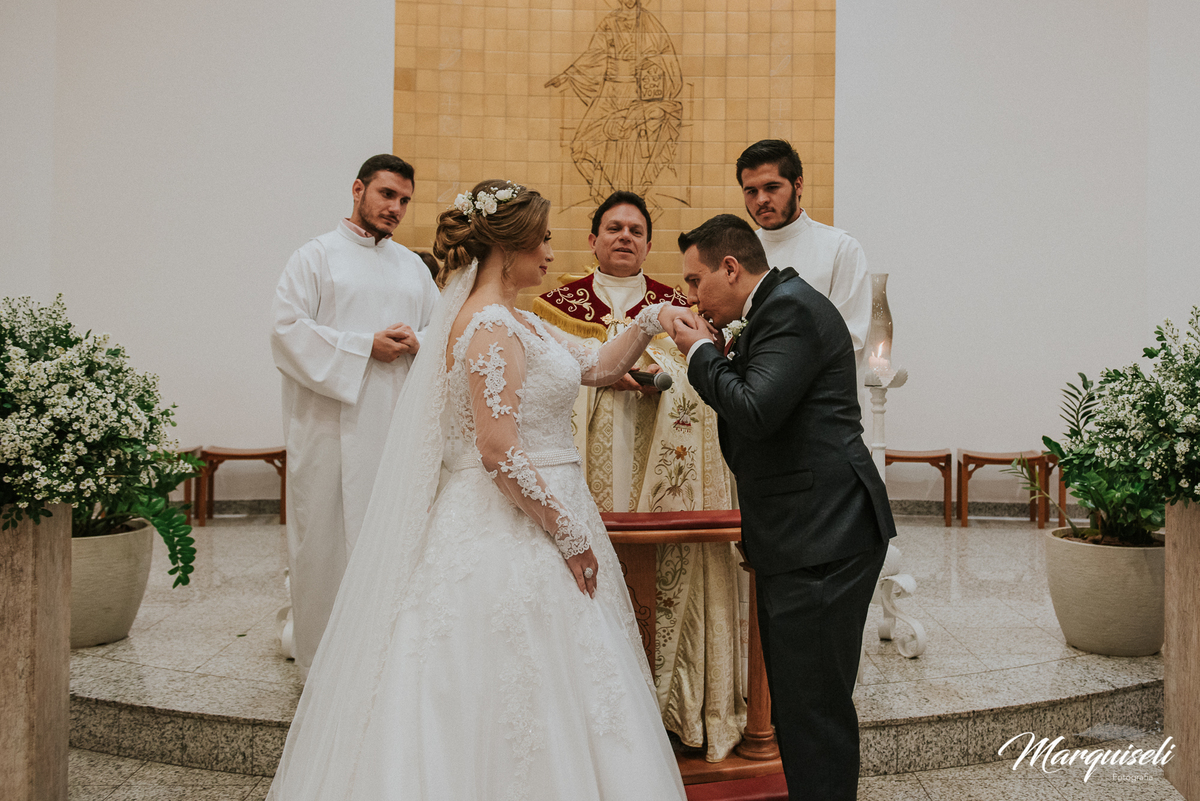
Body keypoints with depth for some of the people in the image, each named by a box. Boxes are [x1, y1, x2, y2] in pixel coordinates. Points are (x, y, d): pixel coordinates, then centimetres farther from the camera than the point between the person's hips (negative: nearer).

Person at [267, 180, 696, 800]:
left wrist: (649, 322, 6)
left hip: (525, 523, 10)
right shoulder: (490, 328, -17)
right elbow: (500, 454, -23)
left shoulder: (512, 321, 13)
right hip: (512, 532, -10)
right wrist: (568, 533, -17)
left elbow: (595, 367, 20)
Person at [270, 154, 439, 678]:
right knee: (328, 536, -1)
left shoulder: (413, 267, 18)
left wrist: (417, 344, -6)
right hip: (332, 424, -4)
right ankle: (322, 657, 13)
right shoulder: (317, 256, 3)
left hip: (398, 423, 4)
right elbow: (287, 330, -8)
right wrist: (366, 346, -12)